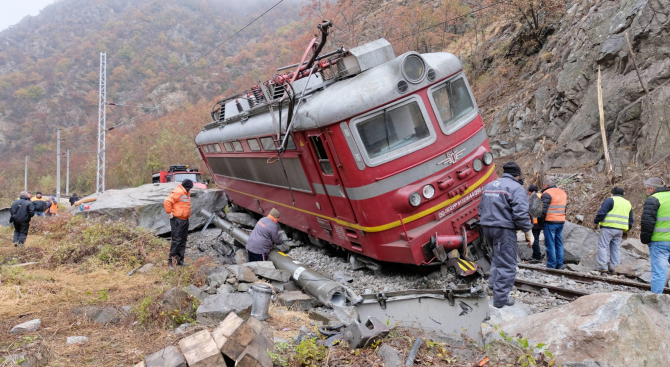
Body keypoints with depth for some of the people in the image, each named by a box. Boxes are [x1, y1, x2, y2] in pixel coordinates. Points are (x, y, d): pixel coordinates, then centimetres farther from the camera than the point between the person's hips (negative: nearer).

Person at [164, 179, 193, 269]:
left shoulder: (186, 193, 17)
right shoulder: (178, 192, -15)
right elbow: (167, 202, -24)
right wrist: (169, 213, -19)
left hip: (185, 220, 10)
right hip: (177, 220, -10)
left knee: (183, 240, 13)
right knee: (176, 240, -10)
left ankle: (180, 259, 20)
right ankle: (171, 260, -5)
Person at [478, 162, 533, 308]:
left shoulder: (489, 185, 14)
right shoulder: (516, 188, -10)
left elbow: (481, 208, 22)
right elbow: (520, 214, -18)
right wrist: (528, 232, -8)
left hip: (487, 227, 7)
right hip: (504, 230, -7)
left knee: (498, 256, 28)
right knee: (506, 264, 0)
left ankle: (494, 282, 30)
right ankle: (501, 298, 2)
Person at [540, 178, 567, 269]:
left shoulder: (547, 193, -11)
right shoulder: (563, 193, 14)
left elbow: (544, 209, -17)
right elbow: (565, 207, 17)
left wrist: (541, 220, -8)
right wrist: (561, 218, 19)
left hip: (550, 222, -7)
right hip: (561, 222, 7)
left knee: (550, 244, -1)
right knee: (559, 244, 14)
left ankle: (551, 265, 1)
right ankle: (559, 264, 18)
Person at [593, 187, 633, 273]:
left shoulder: (610, 200, -3)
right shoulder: (628, 203, 19)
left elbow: (601, 213, -13)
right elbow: (630, 220, 22)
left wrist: (595, 223, -3)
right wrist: (626, 231, 28)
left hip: (608, 227, -7)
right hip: (620, 229, 7)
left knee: (603, 246, -4)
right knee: (616, 248, 12)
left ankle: (603, 267, -8)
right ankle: (613, 267, 12)